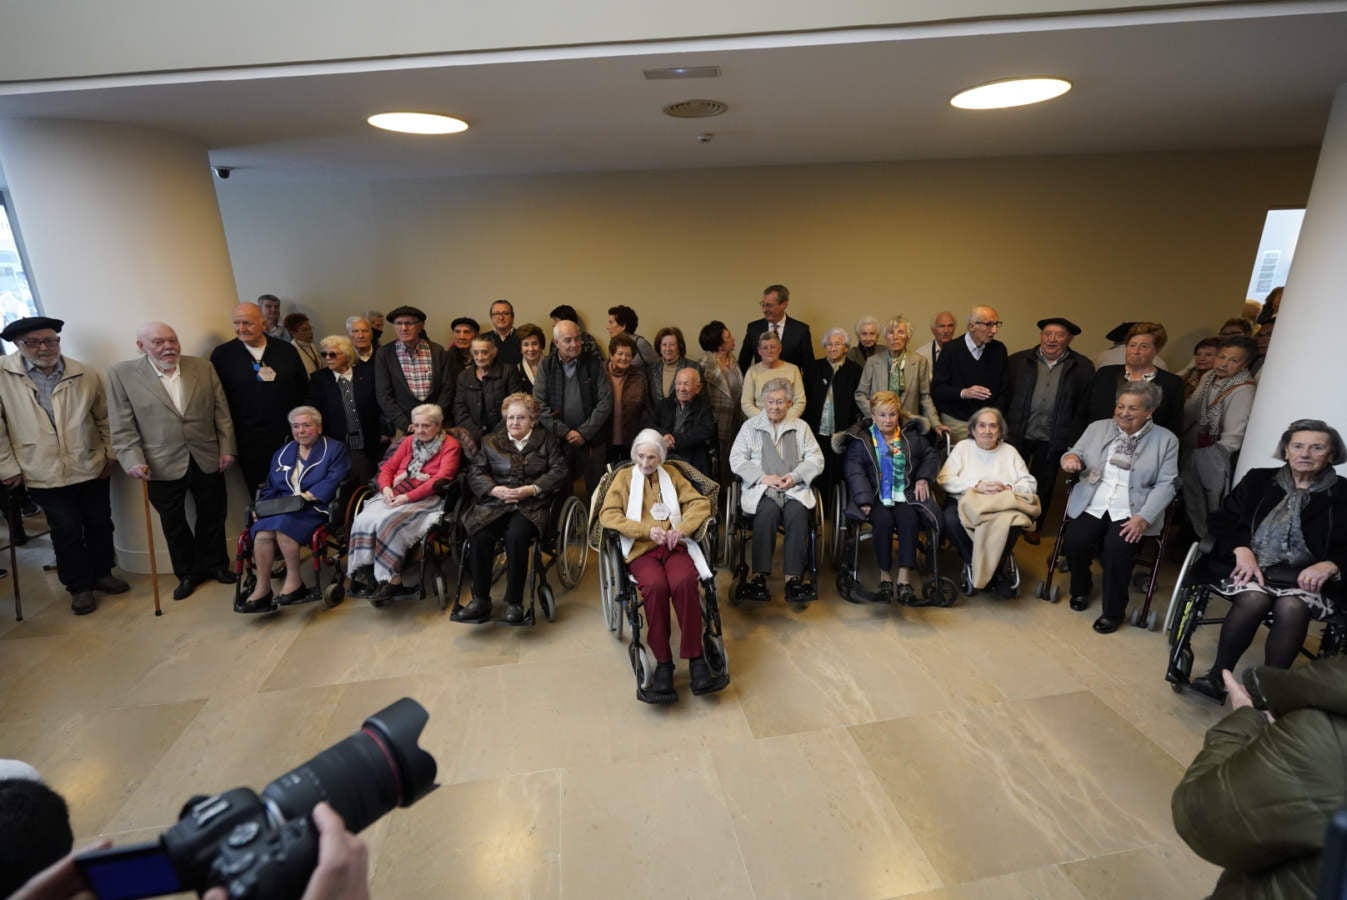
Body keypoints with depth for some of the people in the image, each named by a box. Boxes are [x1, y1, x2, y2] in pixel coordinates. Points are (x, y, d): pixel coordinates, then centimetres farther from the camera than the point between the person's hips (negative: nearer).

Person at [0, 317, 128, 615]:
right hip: (44, 473, -2)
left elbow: (104, 417, 8)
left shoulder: (85, 375, -2)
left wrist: (110, 454, 7)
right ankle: (79, 586, 21)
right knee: (67, 530, 4)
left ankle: (101, 573, 33)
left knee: (100, 523, 13)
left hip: (92, 467, 2)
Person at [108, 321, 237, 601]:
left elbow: (221, 412, 3)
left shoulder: (203, 368, 2)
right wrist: (133, 460, -12)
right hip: (163, 465, -1)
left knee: (213, 516, 14)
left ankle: (215, 564, 33)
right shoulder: (122, 374, -4)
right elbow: (122, 426, -4)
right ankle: (187, 573, 29)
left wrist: (227, 449, -1)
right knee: (174, 523, 12)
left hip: (207, 460, 2)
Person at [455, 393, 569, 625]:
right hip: (495, 504, 3)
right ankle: (480, 600, -17)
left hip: (531, 506, -2)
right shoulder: (490, 442, 20)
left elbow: (559, 472, 2)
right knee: (481, 536, -28)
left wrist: (531, 489, -11)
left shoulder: (547, 441, 13)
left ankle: (514, 603, -20)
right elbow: (475, 474, 11)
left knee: (516, 536, -32)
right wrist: (494, 489, -9)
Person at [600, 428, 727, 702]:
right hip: (641, 549, -1)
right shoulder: (624, 476, 17)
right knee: (655, 586, -34)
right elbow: (607, 515, 3)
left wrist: (681, 528, -7)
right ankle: (663, 664, -25)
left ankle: (696, 661, -26)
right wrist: (648, 530, -10)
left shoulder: (672, 474, 22)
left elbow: (700, 502, 12)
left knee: (684, 582, -33)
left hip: (674, 546, 1)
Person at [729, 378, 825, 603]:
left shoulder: (801, 427, 19)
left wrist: (795, 476, -8)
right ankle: (759, 576, -30)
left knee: (797, 513, -31)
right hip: (760, 489, -1)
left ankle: (792, 578, -29)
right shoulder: (750, 426, 14)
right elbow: (736, 460, 5)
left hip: (794, 488, 1)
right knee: (768, 511, -34)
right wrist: (763, 477, -9)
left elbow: (816, 460, 11)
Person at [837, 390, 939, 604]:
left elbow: (930, 456, 25)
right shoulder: (861, 439, 6)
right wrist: (864, 500, -17)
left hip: (905, 495, 2)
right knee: (883, 521, -32)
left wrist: (923, 478, 5)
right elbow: (854, 471, -4)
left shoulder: (911, 435, 17)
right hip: (876, 496, -2)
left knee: (909, 520, -29)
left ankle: (904, 582, -27)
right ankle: (885, 577, -16)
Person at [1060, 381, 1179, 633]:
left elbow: (1166, 484, -1)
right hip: (1092, 505, 2)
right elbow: (1076, 455, 14)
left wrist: (1143, 518, -15)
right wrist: (1070, 457, -14)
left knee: (1117, 549, -27)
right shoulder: (1098, 428, 12)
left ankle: (1113, 612, -3)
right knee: (1074, 542, -23)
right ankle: (1081, 588, 10)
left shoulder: (1166, 440, 5)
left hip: (1131, 512, -2)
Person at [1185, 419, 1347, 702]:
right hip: (1253, 566, 0)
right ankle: (1218, 675, -25)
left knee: (1291, 607, -34)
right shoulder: (1258, 480, 13)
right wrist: (1242, 550, -9)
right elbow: (1220, 519, 9)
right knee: (1254, 598, -33)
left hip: (1305, 576, 0)